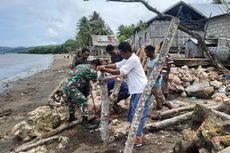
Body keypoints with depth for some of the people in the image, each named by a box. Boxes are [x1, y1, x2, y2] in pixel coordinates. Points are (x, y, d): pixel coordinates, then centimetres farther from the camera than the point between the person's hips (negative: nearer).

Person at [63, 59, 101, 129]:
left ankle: (71, 117, 48)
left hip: (66, 85, 10)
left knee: (71, 101, 29)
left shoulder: (80, 66, 18)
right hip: (72, 87, -10)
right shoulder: (90, 70, -9)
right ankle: (85, 122, -21)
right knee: (83, 102, -15)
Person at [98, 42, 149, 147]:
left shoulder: (133, 60, -19)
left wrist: (105, 70, -12)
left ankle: (138, 139, 3)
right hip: (136, 91, 11)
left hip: (141, 91, -11)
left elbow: (120, 72, -19)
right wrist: (105, 66, 0)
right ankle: (134, 133, 30)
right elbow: (117, 65, 15)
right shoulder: (128, 59, 14)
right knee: (132, 114, 17)